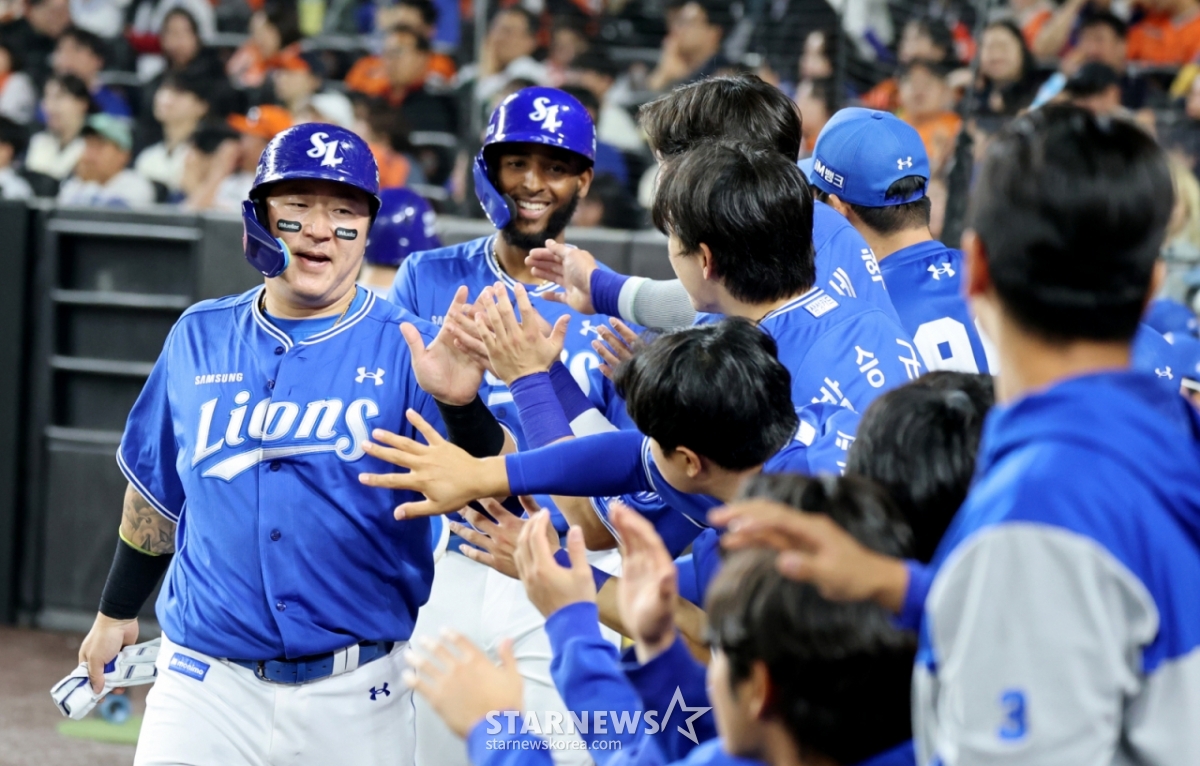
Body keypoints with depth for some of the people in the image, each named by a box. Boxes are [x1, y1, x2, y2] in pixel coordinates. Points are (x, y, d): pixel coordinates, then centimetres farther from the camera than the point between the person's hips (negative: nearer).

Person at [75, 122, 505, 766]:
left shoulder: (407, 350, -4)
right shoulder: (200, 337, 6)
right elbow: (158, 489, 18)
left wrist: (460, 405, -32)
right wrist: (116, 612, 25)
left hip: (359, 691, -2)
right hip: (207, 682, 2)